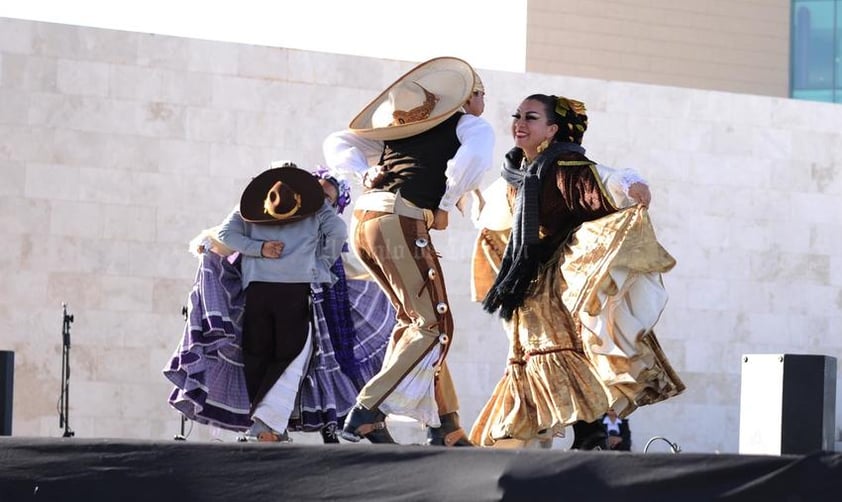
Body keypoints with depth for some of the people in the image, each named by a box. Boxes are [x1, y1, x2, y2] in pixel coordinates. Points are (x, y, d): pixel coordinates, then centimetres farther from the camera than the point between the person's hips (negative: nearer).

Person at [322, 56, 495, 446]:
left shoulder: (396, 134, 27)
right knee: (433, 326, -4)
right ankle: (367, 413, -14)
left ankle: (444, 425, 14)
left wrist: (365, 174, 11)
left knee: (414, 319, 16)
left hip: (364, 221, 7)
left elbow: (337, 144, 26)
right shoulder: (467, 124, 9)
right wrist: (446, 205, -5)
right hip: (400, 222, -7)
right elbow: (477, 151, -15)